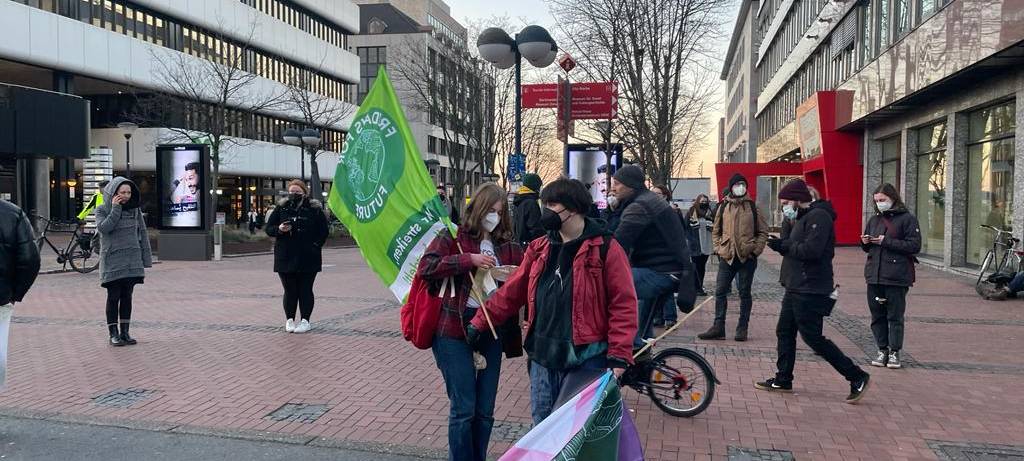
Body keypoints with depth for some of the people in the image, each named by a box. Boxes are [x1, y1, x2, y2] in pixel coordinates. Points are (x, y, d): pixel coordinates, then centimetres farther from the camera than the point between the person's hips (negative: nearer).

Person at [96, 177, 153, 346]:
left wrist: (146, 261, 4)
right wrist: (115, 208, -17)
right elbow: (103, 228, -19)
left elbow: (143, 234, 8)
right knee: (113, 297, 1)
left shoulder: (135, 210, 7)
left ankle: (125, 332, 14)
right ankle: (113, 334, 9)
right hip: (112, 261, -3)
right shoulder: (102, 210, 0)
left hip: (132, 260, 3)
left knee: (127, 297, 7)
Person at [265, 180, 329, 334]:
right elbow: (268, 228, 9)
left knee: (305, 290, 4)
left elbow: (323, 231, 4)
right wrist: (279, 229, -11)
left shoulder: (315, 209, 2)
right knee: (289, 290, 6)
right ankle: (289, 320, 17)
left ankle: (305, 321, 12)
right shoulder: (281, 208, 7)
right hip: (285, 258, 2)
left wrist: (315, 246, -7)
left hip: (308, 258, -2)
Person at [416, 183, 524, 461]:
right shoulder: (453, 237, -2)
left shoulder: (508, 245, 11)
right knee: (463, 409, -1)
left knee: (485, 411, 11)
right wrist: (469, 260, -21)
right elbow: (426, 267, -14)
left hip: (492, 332, 4)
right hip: (455, 331, -4)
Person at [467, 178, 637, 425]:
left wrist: (618, 356, -14)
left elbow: (623, 304, -9)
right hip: (543, 358, 6)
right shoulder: (539, 248, 10)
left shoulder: (605, 248, -7)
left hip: (586, 360, -5)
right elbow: (511, 292, 12)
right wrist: (479, 324, 10)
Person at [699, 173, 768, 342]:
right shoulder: (723, 207, 7)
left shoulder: (752, 207, 3)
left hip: (747, 257, -1)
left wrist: (756, 249, -4)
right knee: (720, 291, 0)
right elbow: (715, 231, 13)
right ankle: (718, 328, 6)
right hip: (727, 256, 2)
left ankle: (742, 328, 15)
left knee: (744, 293, 6)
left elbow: (763, 231, 6)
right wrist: (719, 248, 2)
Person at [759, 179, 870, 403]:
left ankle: (857, 378, 6)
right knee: (784, 332, 13)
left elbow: (811, 250, -27)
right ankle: (783, 380, 23)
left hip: (811, 292, -10)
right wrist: (782, 245, -4)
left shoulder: (818, 216, -15)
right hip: (796, 289, 10)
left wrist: (785, 246, -15)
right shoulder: (803, 218, 17)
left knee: (813, 338, -5)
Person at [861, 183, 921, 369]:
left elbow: (915, 246, -12)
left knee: (895, 316, 1)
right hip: (874, 275, 6)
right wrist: (865, 242, 0)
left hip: (897, 277, -5)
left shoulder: (907, 219, -3)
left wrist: (887, 242, -16)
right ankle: (882, 350, 17)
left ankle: (894, 352, 9)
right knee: (877, 316, 8)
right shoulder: (874, 219, 15)